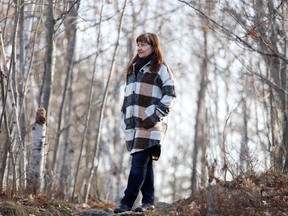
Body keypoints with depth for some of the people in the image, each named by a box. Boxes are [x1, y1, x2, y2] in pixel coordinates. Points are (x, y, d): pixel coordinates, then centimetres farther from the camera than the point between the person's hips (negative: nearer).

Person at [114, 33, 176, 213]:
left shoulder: (161, 68, -1)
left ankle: (127, 202, -14)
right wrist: (124, 118, 16)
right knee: (145, 164, 8)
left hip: (150, 125, -7)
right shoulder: (133, 69, 21)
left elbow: (170, 94, -7)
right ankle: (149, 201, 11)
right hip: (134, 124, 7)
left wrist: (156, 116, -14)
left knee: (139, 162, -11)